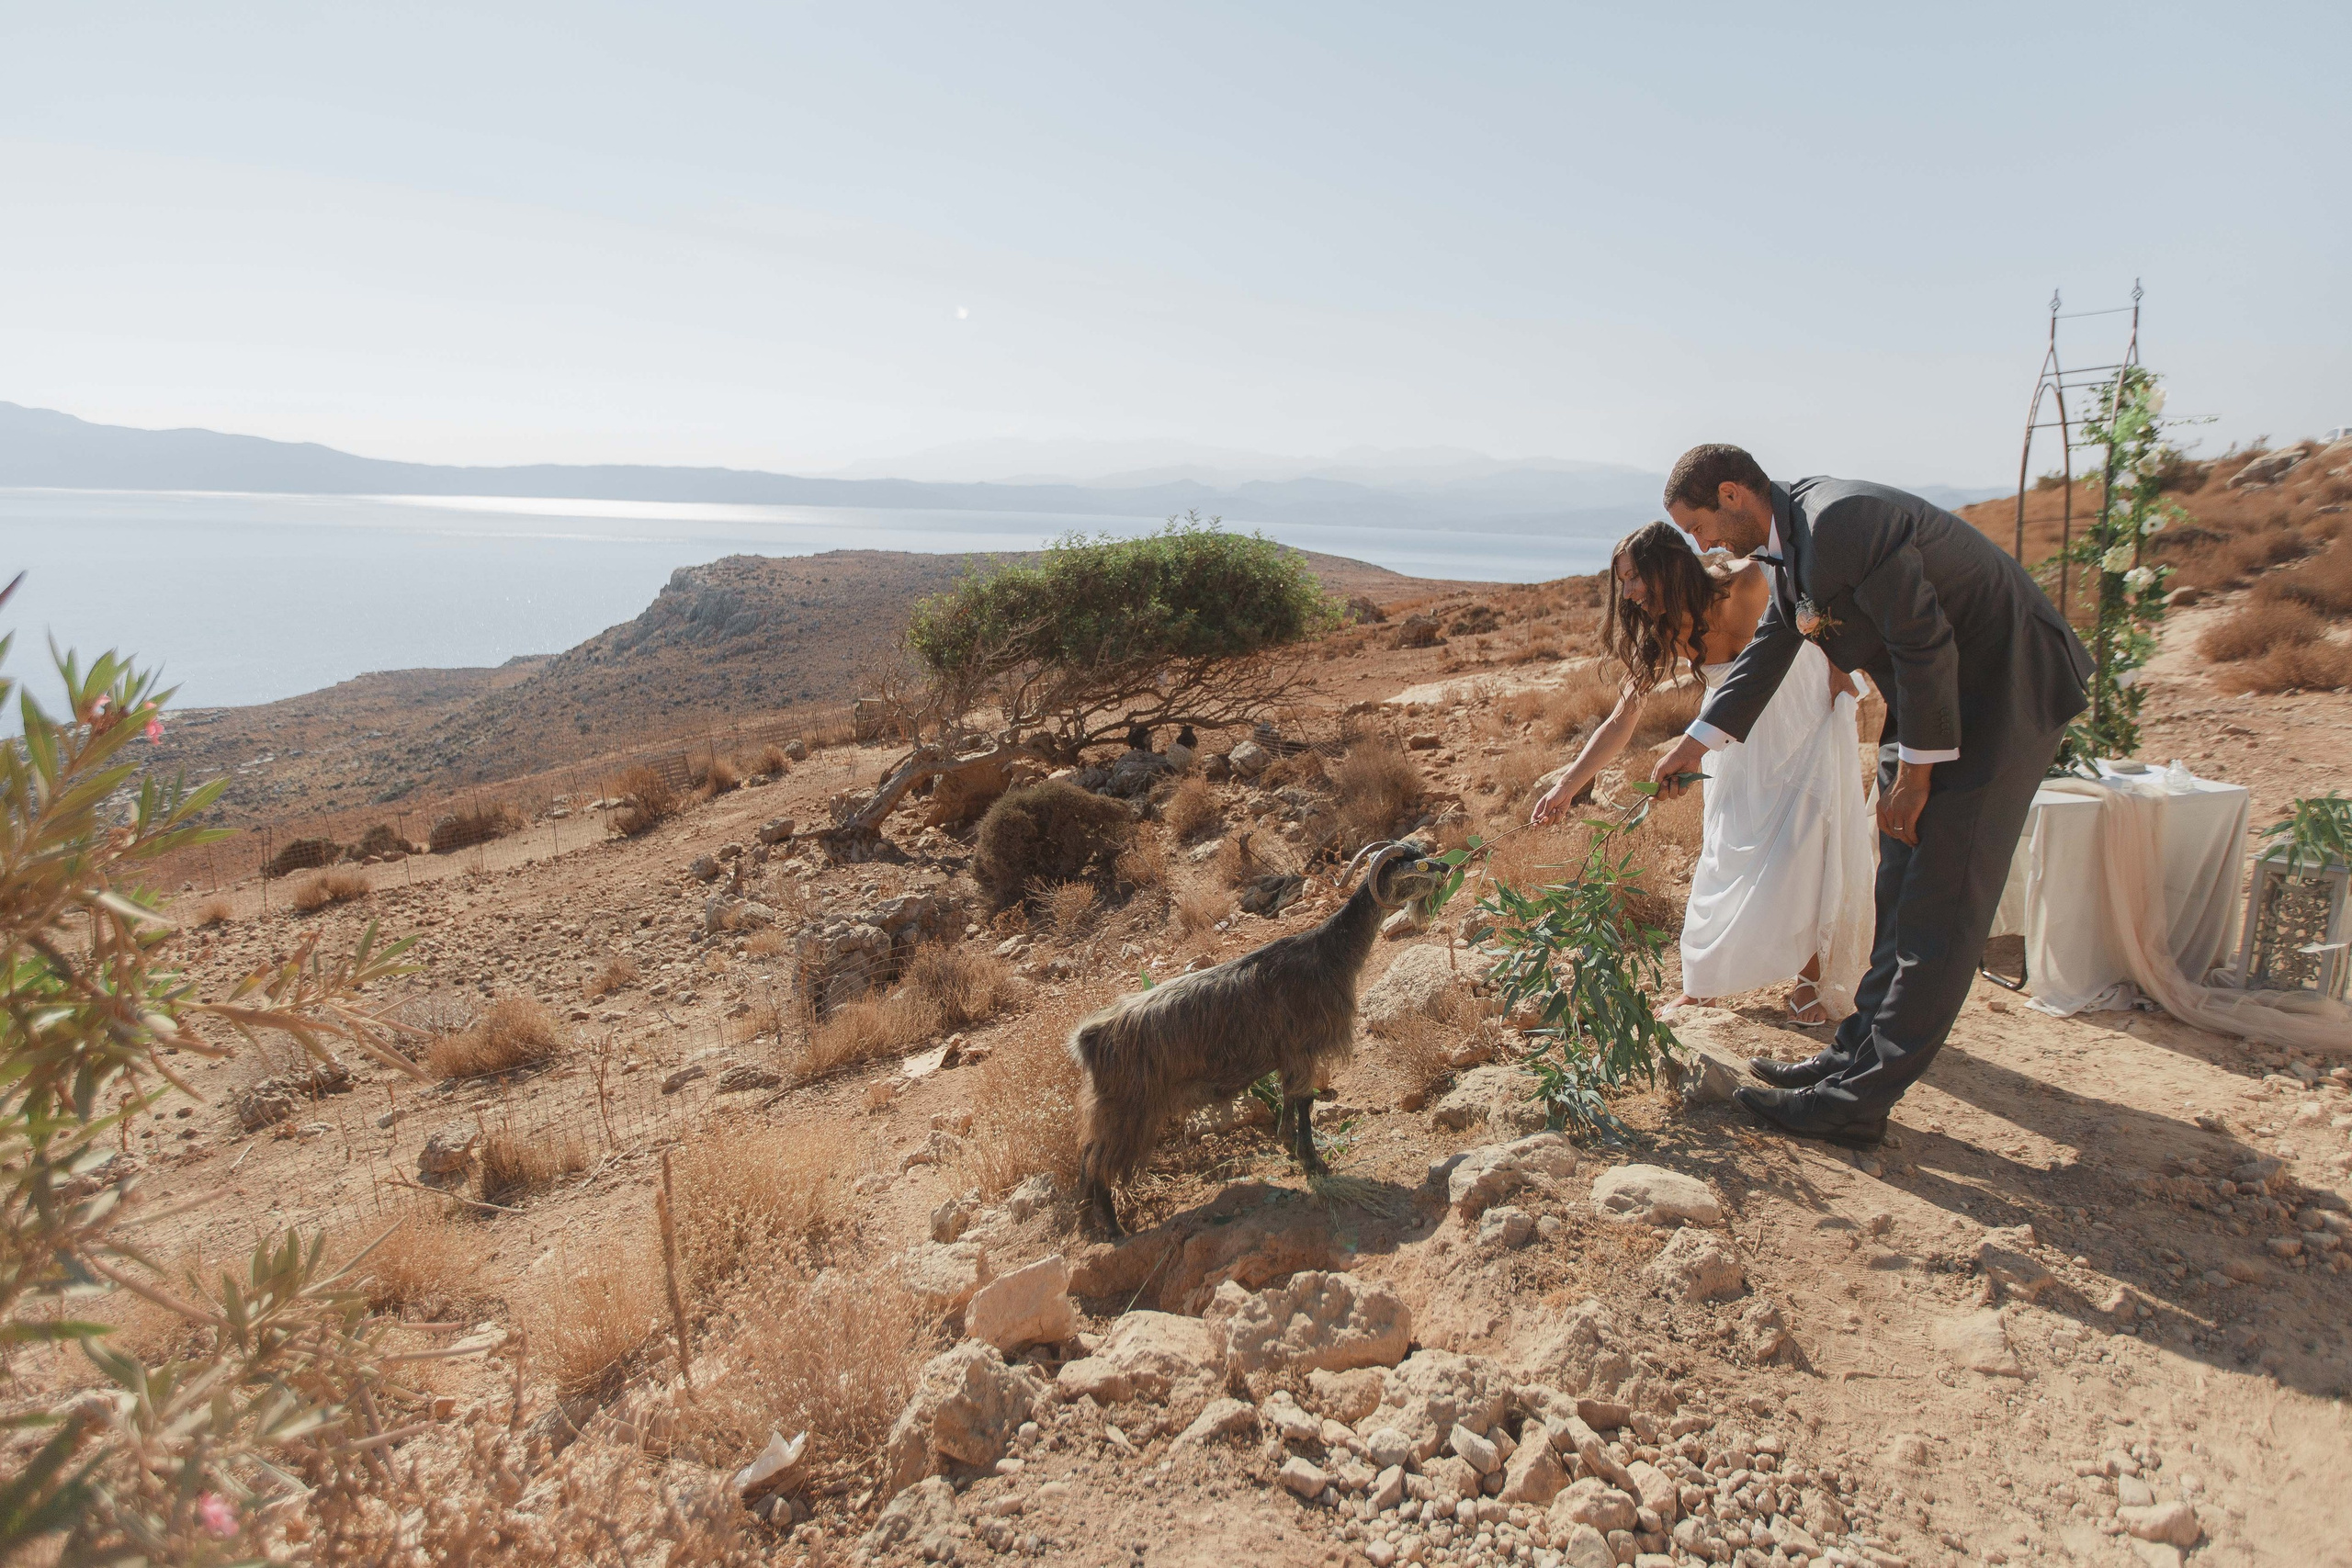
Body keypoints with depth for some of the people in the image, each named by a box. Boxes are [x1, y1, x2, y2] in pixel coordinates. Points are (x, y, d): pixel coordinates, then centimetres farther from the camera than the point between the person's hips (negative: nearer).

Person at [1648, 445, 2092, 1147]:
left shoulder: (1841, 521, -26)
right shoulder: (1791, 534, 6)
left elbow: (1926, 645, -25)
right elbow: (1771, 646, 19)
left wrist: (1916, 769, -17)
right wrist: (1697, 740, 19)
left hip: (2004, 689, -10)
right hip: (1933, 693, 10)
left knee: (1939, 908, -7)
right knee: (1901, 894, 14)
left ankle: (1858, 1098, -6)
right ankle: (1857, 1055, 23)